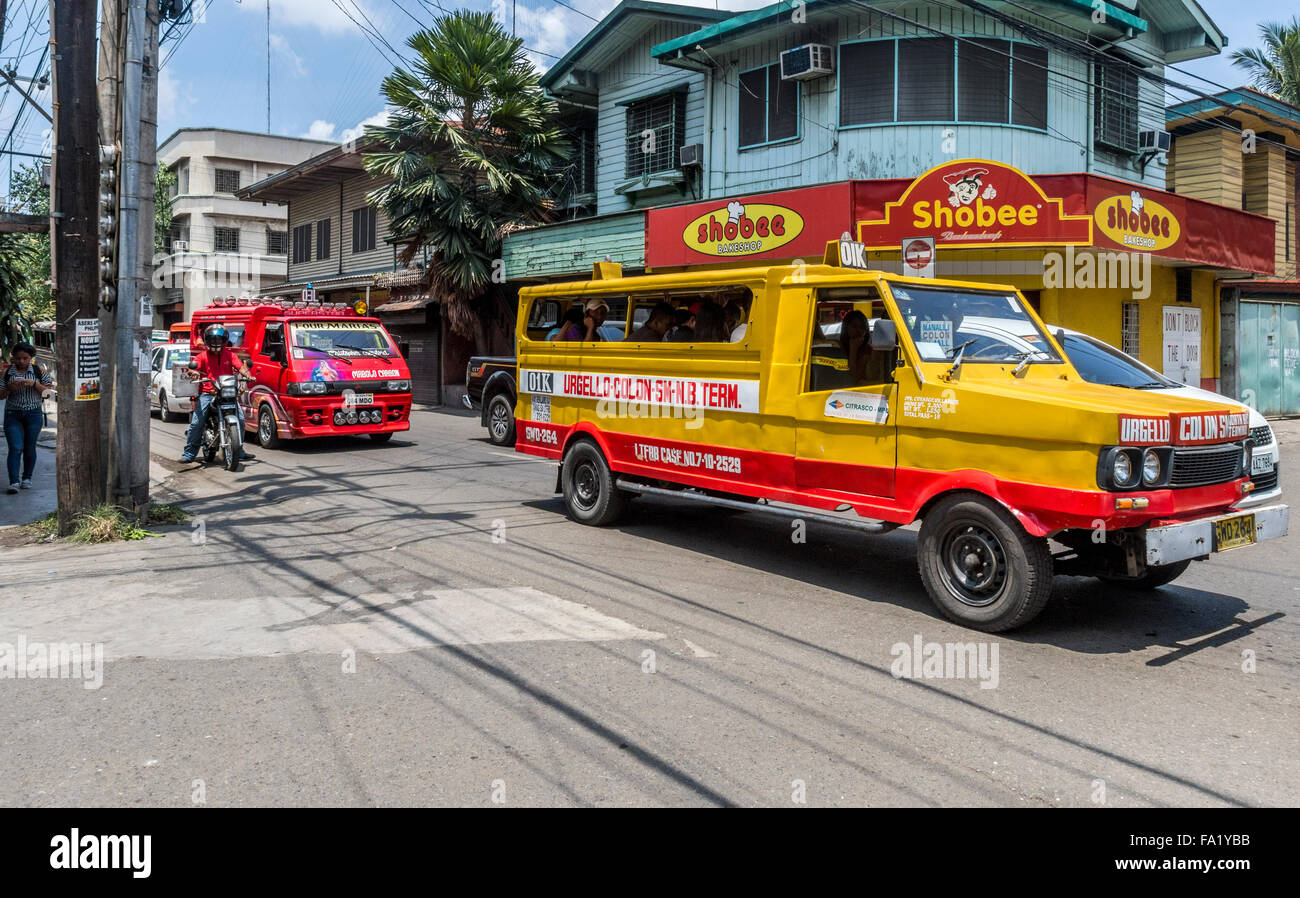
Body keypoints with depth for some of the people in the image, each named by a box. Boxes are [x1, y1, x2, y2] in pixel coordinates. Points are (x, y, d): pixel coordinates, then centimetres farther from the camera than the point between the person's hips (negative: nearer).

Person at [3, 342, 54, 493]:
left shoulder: (38, 371, 1)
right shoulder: (7, 372, 1)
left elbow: (47, 392, 0)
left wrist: (34, 383, -16)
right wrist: (9, 388, -16)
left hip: (33, 414, 1)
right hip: (12, 414, 0)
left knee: (29, 448, 8)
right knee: (15, 448, -9)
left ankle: (27, 478, 23)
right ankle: (14, 482, -12)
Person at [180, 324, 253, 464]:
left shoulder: (230, 354, 12)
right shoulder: (203, 356, 8)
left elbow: (240, 366, -1)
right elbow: (192, 367, -5)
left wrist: (248, 375, -21)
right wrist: (193, 373, -29)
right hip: (207, 393, -1)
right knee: (196, 422, -11)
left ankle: (238, 451, 4)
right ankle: (189, 453, -2)